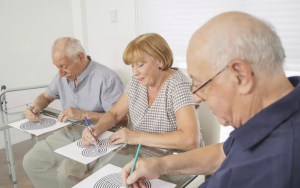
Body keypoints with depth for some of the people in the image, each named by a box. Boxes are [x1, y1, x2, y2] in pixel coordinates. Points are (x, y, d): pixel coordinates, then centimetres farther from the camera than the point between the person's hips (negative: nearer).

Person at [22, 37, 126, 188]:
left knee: (66, 173, -25)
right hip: (67, 132, 7)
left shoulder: (106, 79, -20)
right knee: (31, 161, -2)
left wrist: (84, 114, -27)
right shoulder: (63, 76, 3)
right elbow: (46, 96, 21)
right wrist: (36, 107, -2)